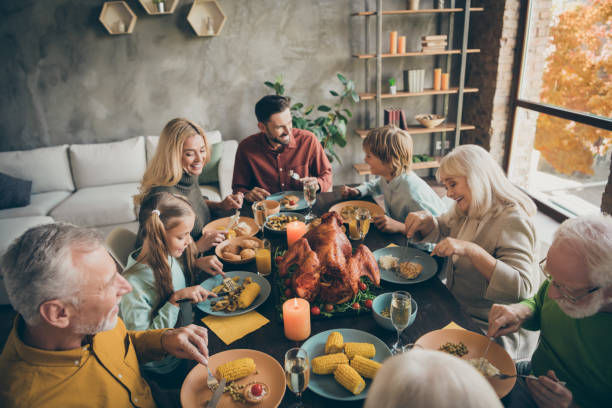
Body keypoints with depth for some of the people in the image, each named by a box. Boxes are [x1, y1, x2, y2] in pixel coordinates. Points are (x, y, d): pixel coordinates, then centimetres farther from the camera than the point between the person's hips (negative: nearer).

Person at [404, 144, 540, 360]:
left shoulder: (512, 220, -22)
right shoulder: (465, 209, 4)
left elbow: (521, 288, -31)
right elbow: (439, 231, 20)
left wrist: (471, 249, -38)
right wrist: (425, 219, -4)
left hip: (493, 331, -7)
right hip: (457, 309, 8)